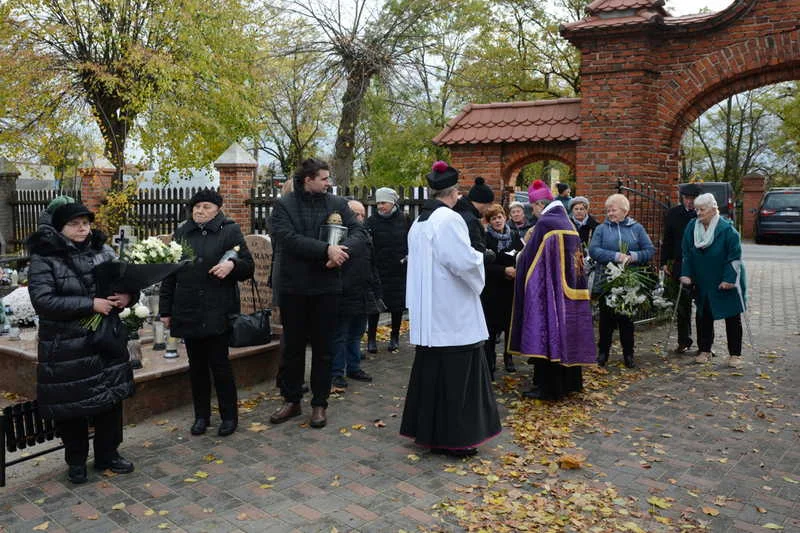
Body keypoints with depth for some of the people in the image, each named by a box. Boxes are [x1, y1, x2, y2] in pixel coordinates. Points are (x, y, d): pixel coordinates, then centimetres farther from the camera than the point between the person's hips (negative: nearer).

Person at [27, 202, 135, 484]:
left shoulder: (102, 250, 2)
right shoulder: (44, 258, -10)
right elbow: (43, 301, -19)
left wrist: (127, 296, -11)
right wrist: (90, 305, -24)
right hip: (65, 347, -4)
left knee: (111, 397, 12)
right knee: (71, 404, 8)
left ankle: (108, 455, 30)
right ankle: (76, 462, 28)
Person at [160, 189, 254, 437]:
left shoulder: (230, 231, 0)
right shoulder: (181, 234, 11)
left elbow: (248, 267, 1)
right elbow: (169, 274, 13)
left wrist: (232, 264, -21)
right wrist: (166, 309, 10)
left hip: (218, 312, -4)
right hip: (187, 312, 4)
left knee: (220, 364, 1)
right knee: (197, 365, 11)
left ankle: (229, 416, 15)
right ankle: (201, 415, 24)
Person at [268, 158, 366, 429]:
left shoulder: (338, 203, 5)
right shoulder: (284, 205, -2)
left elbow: (358, 230, -1)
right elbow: (287, 237, -17)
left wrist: (342, 249, -21)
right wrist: (326, 249, -23)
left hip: (327, 287, 1)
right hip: (293, 287, -1)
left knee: (323, 348, 8)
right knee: (292, 346, 11)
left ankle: (320, 404, 20)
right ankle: (291, 401, 25)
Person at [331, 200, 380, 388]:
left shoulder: (365, 239, 14)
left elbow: (372, 268, 21)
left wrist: (376, 291, 16)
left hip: (363, 298, 7)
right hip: (343, 298, -7)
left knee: (356, 335, 16)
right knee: (339, 336, 2)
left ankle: (354, 367, 28)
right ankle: (336, 372, 11)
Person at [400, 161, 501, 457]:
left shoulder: (419, 222, 11)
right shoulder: (449, 219, -16)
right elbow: (465, 261, -21)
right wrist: (479, 256, 0)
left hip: (428, 310, 9)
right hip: (452, 310, -8)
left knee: (431, 368, 14)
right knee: (456, 371, -1)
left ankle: (427, 430, 22)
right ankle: (453, 437, 5)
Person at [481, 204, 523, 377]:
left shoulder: (515, 236, 7)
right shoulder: (485, 238, -6)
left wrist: (516, 271, -10)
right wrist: (504, 270, -20)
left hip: (512, 287, 3)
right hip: (492, 289, -3)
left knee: (510, 324, 8)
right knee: (492, 326, -1)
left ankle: (508, 357, 23)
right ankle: (490, 361, 9)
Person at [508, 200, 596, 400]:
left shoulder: (544, 224, -9)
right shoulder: (571, 228, 12)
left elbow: (528, 257, -8)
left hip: (547, 291, -8)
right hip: (571, 293, 8)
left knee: (546, 336, -4)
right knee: (567, 333, 14)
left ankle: (547, 386, -2)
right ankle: (569, 381, 23)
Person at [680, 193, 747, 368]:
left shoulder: (727, 229, -16)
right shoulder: (691, 227, -2)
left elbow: (735, 257, -14)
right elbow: (687, 254, 5)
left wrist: (729, 279, -19)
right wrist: (686, 274, -3)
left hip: (727, 283, -4)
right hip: (702, 283, 5)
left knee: (732, 318, 3)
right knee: (704, 316, 11)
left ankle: (735, 354, 12)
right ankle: (704, 350, 23)